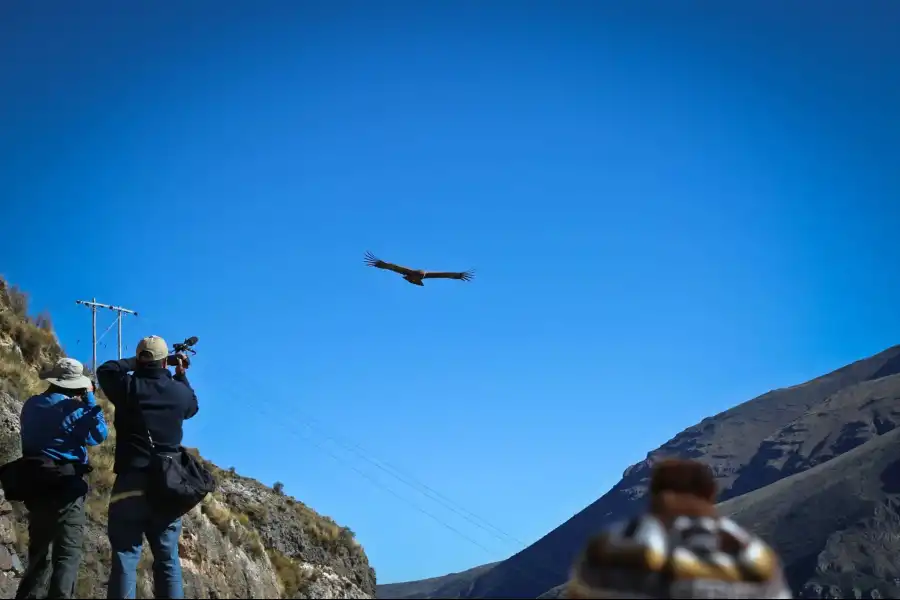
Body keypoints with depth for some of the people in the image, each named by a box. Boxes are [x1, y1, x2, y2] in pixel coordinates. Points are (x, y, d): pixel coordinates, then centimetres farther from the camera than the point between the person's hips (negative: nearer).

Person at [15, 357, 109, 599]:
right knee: (68, 553, -7)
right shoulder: (71, 408, -11)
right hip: (66, 486, -7)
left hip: (34, 484, 7)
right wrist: (89, 399, -3)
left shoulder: (30, 405, 9)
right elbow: (98, 435, -8)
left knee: (37, 552, 18)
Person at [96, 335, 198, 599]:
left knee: (125, 558, -5)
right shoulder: (179, 391, 5)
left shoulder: (128, 387, -1)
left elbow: (105, 370, 19)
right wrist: (181, 375, 37)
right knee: (168, 560, 7)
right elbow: (193, 406, 29)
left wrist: (133, 362, 23)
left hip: (131, 485, -2)